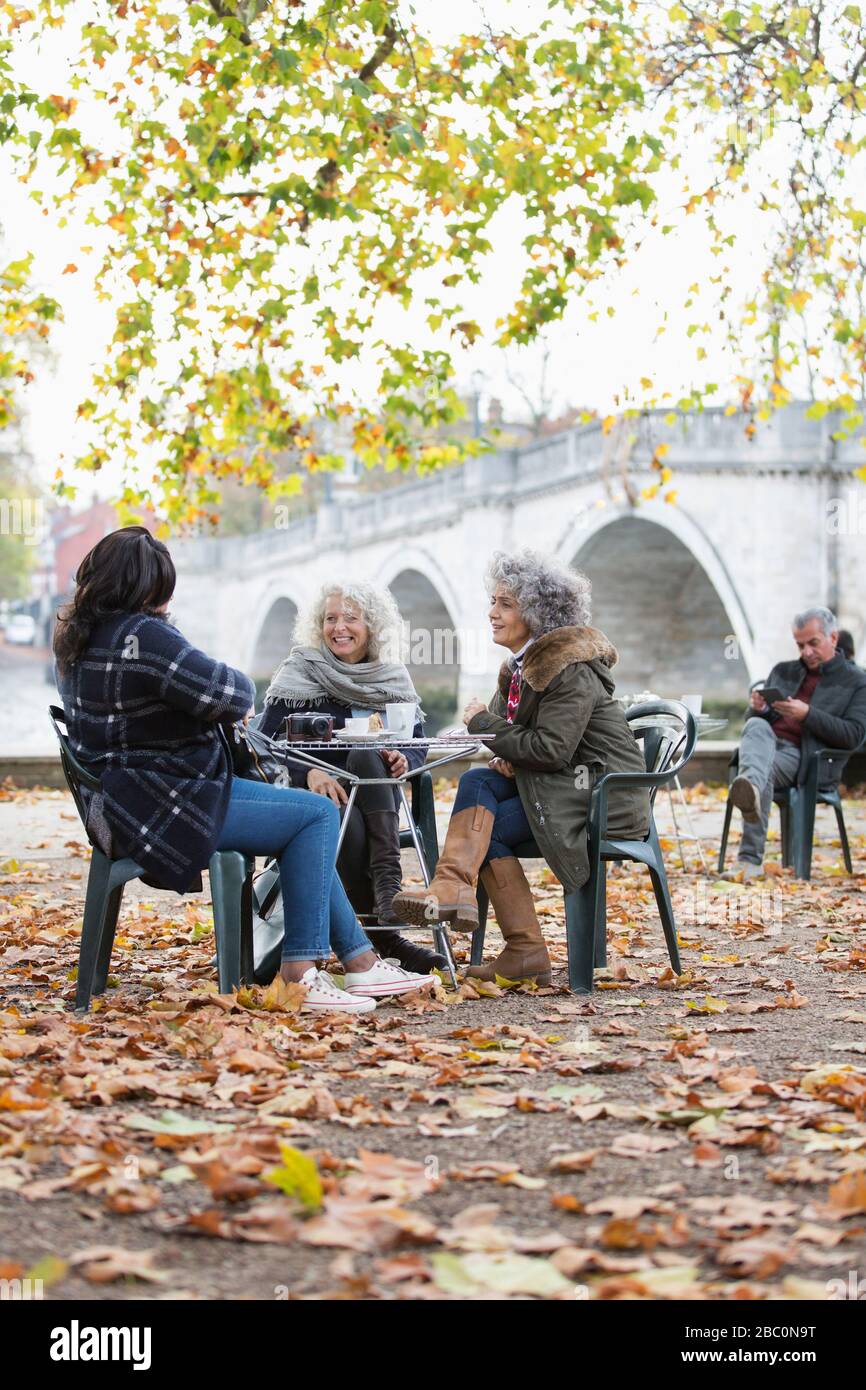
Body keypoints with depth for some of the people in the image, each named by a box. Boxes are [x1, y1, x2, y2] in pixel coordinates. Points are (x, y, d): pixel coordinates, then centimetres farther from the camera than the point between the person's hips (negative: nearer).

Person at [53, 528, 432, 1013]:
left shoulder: (79, 637, 13)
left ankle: (361, 960, 21)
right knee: (318, 814, -5)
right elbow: (228, 694, -21)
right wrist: (242, 688, 3)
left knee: (310, 819, 20)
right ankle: (300, 973, -4)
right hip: (164, 805, -11)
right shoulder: (143, 635, -20)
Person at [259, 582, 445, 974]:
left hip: (376, 799, 2)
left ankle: (388, 890, -43)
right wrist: (309, 773, -26)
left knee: (367, 755, -34)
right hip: (313, 795, -2)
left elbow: (418, 740, 7)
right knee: (349, 825, -38)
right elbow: (267, 743, -6)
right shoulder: (300, 672, 3)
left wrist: (404, 759, -19)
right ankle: (385, 937, -36)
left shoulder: (393, 677, 12)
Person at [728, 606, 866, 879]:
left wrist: (807, 714, -14)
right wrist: (757, 708, -1)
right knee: (756, 726, -34)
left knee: (766, 769, -36)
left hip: (805, 759, -3)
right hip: (767, 743, 3)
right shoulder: (782, 671, 27)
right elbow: (752, 719, 25)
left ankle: (750, 859, -47)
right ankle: (750, 789, -67)